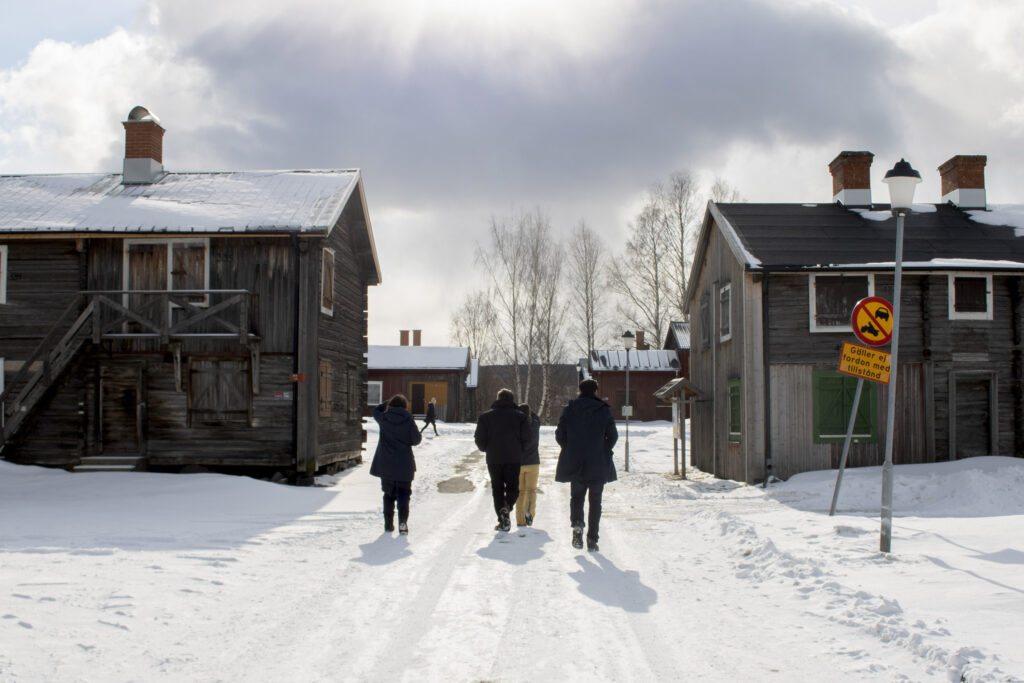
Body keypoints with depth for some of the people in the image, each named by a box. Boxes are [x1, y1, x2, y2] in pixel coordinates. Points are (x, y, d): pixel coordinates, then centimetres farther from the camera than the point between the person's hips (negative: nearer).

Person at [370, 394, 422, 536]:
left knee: (389, 494, 15)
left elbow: (376, 411, 19)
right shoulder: (408, 420, -9)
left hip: (386, 464, 2)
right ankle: (403, 522, -10)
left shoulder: (383, 418, -4)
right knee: (403, 494, 6)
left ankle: (389, 524, 15)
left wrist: (388, 404, 18)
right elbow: (416, 439, -5)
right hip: (404, 465, -2)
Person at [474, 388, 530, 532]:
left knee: (497, 489, 9)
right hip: (514, 459, 0)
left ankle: (502, 521, 0)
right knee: (513, 487, 11)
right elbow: (526, 437, -5)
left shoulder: (486, 416, 1)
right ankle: (507, 507, -20)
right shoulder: (519, 416, 0)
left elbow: (479, 438, -2)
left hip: (493, 459, 1)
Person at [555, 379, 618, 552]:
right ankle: (592, 540, 8)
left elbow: (559, 435, 0)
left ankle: (577, 524, -11)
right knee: (595, 501, 10)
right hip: (598, 465, -1)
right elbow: (613, 436, -2)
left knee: (576, 496, 16)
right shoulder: (604, 411, -4)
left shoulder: (569, 410, -2)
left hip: (575, 464, 1)